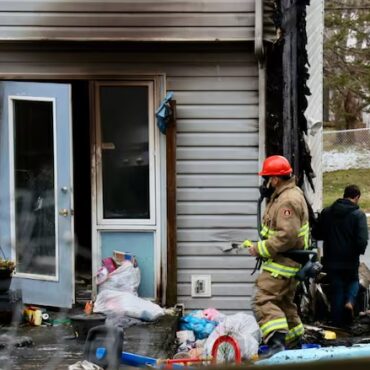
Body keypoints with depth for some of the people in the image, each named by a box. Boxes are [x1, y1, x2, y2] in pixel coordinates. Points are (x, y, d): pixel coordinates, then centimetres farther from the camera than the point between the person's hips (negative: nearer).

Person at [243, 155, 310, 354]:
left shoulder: (288, 200, -20)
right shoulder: (282, 196, 15)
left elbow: (286, 236, -28)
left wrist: (259, 249, -21)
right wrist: (258, 245, 12)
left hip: (282, 263, -11)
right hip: (285, 263, 11)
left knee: (264, 301, -17)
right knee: (284, 302, 21)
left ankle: (276, 343, -26)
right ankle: (294, 342, 33)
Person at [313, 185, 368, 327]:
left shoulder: (326, 212, 0)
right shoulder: (358, 215, -13)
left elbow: (316, 234, 5)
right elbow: (362, 241, -19)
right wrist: (359, 251, 1)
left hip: (331, 261, 3)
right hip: (350, 261, -2)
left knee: (336, 292, 12)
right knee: (353, 281, 25)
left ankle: (338, 324, 14)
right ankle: (350, 301, -3)